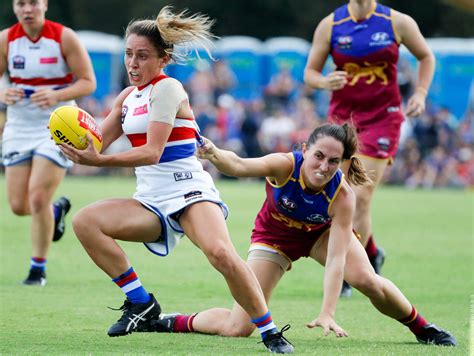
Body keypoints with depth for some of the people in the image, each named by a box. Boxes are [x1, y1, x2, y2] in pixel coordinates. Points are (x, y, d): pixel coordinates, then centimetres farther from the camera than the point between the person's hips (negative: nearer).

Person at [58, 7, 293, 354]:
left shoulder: (167, 88, -9)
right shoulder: (129, 96, 15)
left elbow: (152, 152, -19)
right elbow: (97, 141, 11)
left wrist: (99, 161, -28)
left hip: (189, 192, -7)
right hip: (152, 202, 7)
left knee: (220, 252, -34)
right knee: (85, 221, -16)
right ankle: (141, 304, -7)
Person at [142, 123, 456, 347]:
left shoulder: (342, 195, -34)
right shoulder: (285, 166, -36)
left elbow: (336, 257, -38)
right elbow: (240, 166, -53)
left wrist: (327, 314, -47)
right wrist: (215, 155, -76)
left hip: (322, 233, 1)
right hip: (274, 235, -1)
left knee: (367, 281, -26)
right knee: (237, 328, -10)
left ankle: (423, 329, 1)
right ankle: (175, 323, 19)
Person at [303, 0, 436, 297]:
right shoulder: (330, 25, -2)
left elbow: (426, 57, 11)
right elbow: (310, 72, 4)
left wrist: (421, 94, -2)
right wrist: (325, 82, -19)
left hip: (382, 117, -3)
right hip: (342, 115, 3)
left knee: (360, 198, -12)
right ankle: (371, 254, 30)